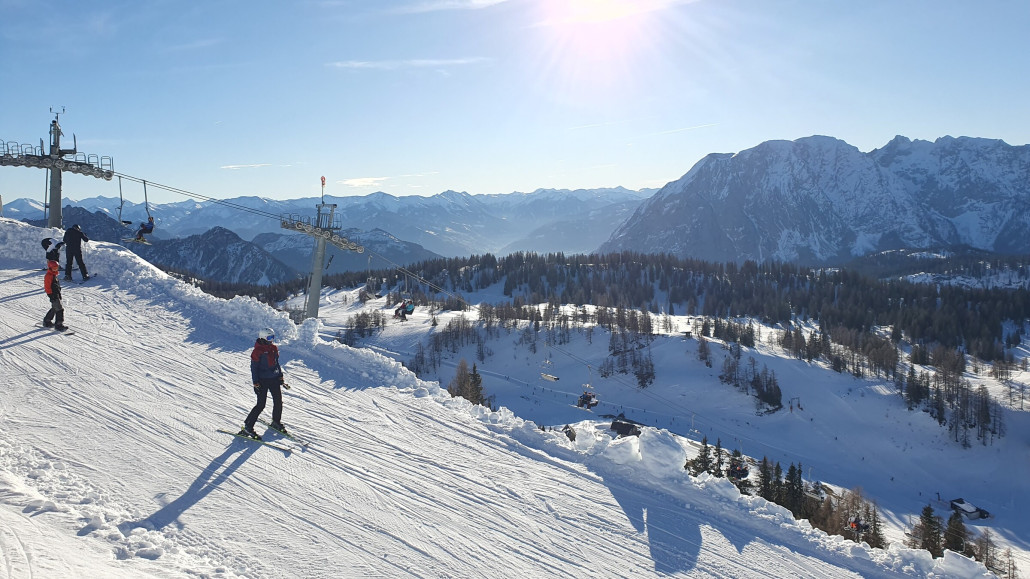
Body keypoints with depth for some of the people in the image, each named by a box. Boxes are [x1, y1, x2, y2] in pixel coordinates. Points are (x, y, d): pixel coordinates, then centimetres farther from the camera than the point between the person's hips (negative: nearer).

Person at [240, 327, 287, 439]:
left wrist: (280, 375, 17)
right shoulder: (258, 351, -12)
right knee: (261, 405, -8)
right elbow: (254, 367, -10)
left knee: (278, 402, 9)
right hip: (263, 380, -6)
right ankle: (247, 427, 2)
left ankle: (276, 422, 30)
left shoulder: (273, 348, 8)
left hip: (274, 379, 7)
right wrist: (256, 383, -13)